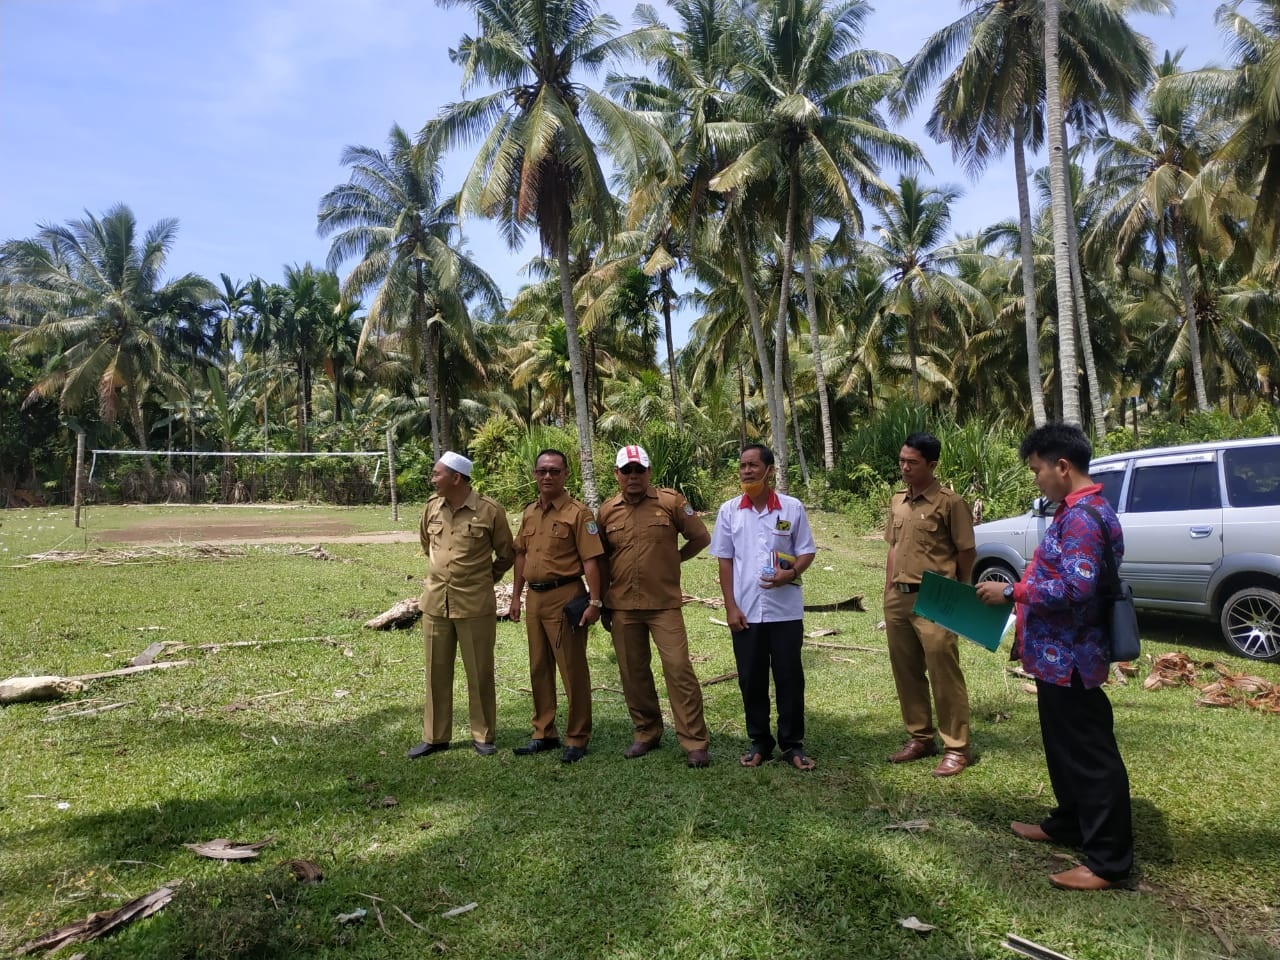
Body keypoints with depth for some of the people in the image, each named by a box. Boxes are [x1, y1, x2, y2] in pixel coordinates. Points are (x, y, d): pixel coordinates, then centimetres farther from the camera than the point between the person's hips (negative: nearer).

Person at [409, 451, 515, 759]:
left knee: (480, 673, 7)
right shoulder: (432, 506, 2)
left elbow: (507, 554, 1)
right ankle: (435, 737, 26)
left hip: (475, 606, -4)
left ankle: (483, 736, 23)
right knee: (437, 672, 13)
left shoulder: (490, 510, -12)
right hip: (435, 603, 4)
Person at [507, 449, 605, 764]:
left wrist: (595, 601, -17)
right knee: (539, 669, 15)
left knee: (573, 670, 2)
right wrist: (515, 596, 16)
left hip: (565, 597, -7)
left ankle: (577, 739, 14)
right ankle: (544, 733, 28)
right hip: (535, 597, 7)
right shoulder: (529, 513, 11)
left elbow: (590, 560, -12)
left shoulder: (578, 513, -9)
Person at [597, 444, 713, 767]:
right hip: (622, 606, 4)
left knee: (679, 669, -7)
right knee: (633, 673, 11)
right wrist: (601, 599, 14)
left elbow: (700, 538, 4)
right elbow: (600, 556, 15)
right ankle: (646, 734, 28)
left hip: (664, 603, -3)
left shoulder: (671, 502, -4)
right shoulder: (607, 511, 5)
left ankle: (695, 743, 2)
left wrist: (673, 559, 6)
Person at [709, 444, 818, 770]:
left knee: (789, 678, 5)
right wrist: (730, 606, -2)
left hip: (785, 610, -1)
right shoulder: (729, 510, 2)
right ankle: (759, 743, 24)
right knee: (751, 679, 9)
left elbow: (806, 552, 4)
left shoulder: (792, 508, -2)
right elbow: (724, 560, 4)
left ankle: (793, 745, 19)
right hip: (746, 611, 2)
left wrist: (791, 573, -18)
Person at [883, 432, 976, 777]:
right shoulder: (897, 502, 12)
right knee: (906, 672, 13)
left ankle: (956, 748, 11)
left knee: (944, 674, -1)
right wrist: (888, 592, 15)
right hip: (898, 598, 7)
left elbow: (967, 552, -4)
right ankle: (920, 738, 27)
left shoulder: (950, 502, -9)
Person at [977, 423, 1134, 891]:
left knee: (1091, 754, -1)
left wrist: (1012, 592, -23)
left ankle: (1109, 861, 10)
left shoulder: (1082, 515, -21)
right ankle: (1067, 824, 37)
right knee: (1063, 747, 22)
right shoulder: (1079, 511, 13)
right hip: (1058, 655, 11)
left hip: (1070, 658, -11)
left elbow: (1076, 587, -30)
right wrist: (1019, 592, 15)